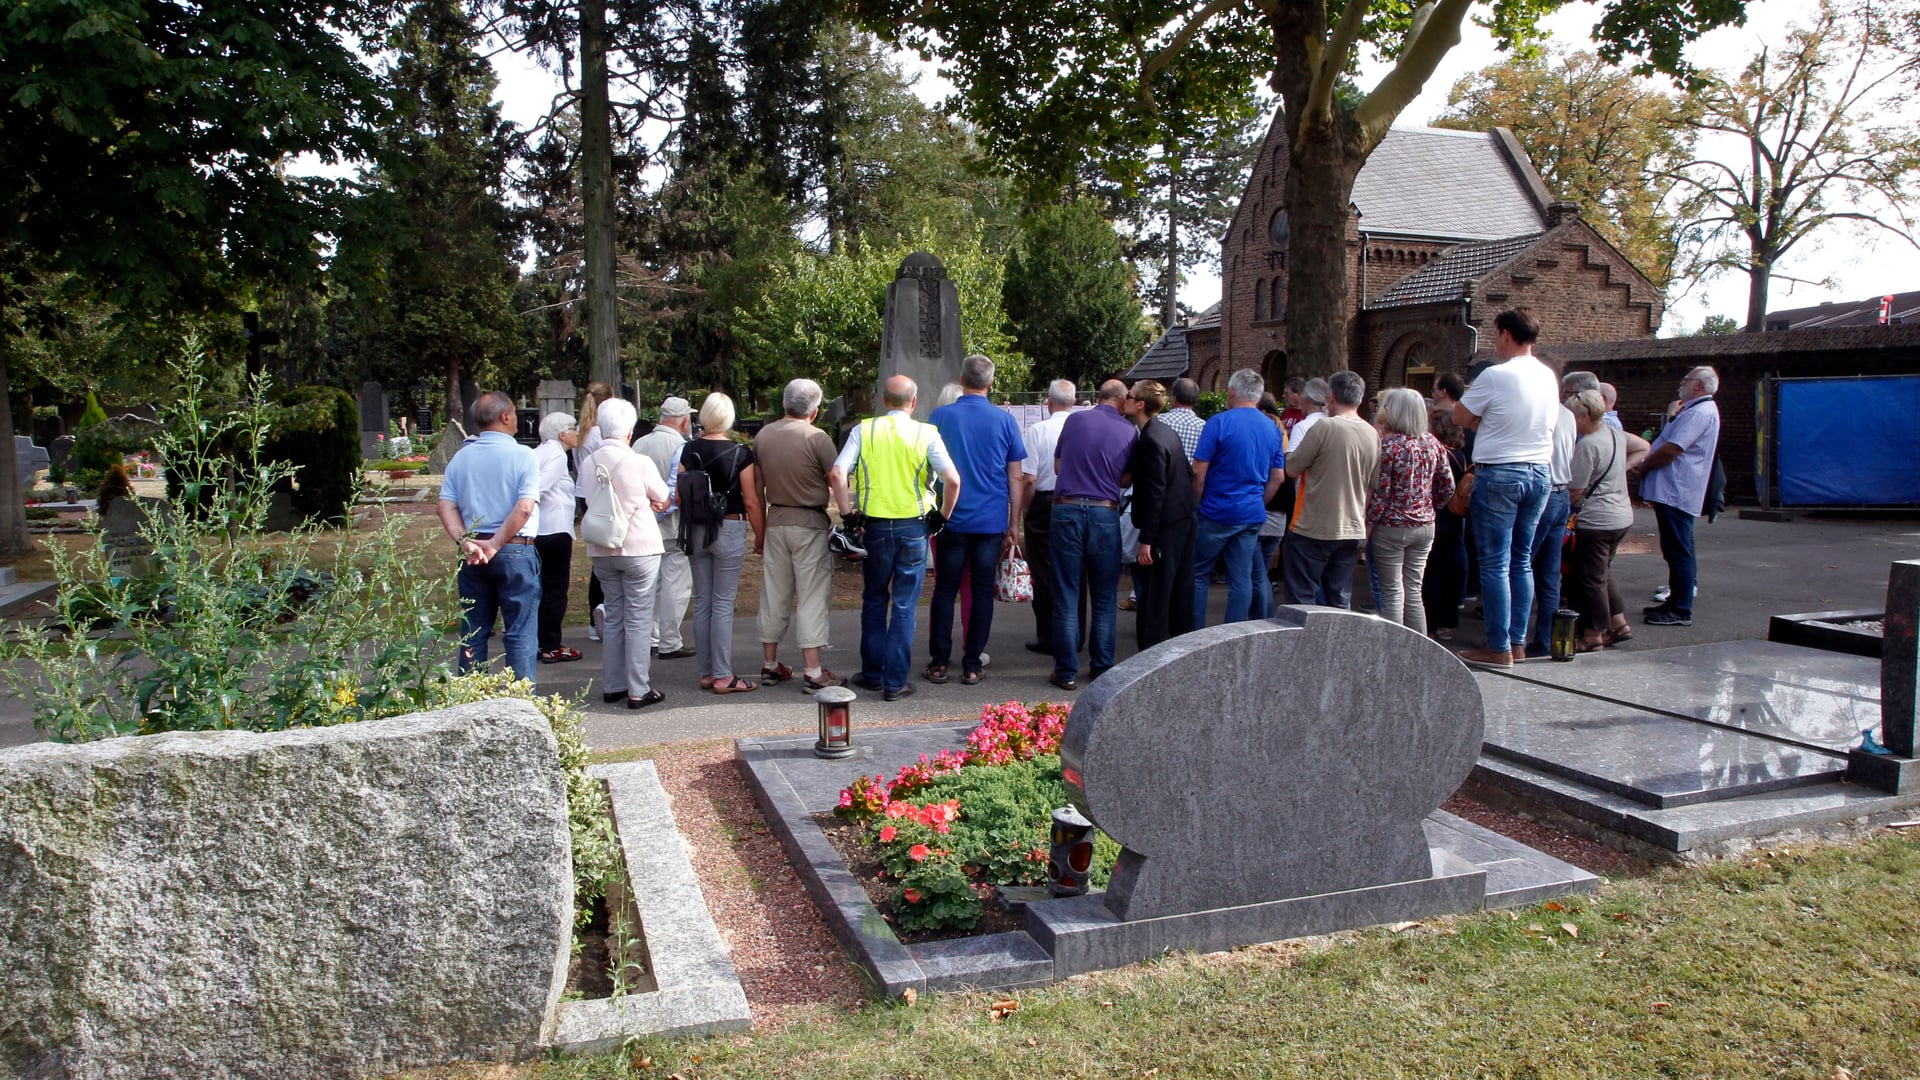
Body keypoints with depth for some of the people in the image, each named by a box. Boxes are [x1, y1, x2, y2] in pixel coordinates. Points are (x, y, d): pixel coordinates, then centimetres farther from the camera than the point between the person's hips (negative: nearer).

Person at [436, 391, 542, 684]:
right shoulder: (523, 456, -8)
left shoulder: (460, 458, 7)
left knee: (472, 634, 13)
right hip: (515, 551, -5)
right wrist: (496, 545, -13)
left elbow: (445, 506, -2)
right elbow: (524, 508, -18)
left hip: (472, 556, 5)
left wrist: (464, 541, -9)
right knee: (520, 634, 1)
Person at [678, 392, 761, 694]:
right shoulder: (740, 453, -10)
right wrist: (762, 536, 0)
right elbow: (751, 502, -9)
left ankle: (706, 673, 18)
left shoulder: (690, 451, 1)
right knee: (723, 604, -1)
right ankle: (723, 676, 2)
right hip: (729, 529, -4)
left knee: (702, 602, 11)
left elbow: (679, 496, 2)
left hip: (696, 531, 4)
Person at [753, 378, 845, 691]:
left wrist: (760, 531, 16)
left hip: (775, 521, 5)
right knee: (812, 596, -1)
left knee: (774, 594, 13)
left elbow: (756, 489, 9)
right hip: (810, 524, -5)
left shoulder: (763, 436, 4)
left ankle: (770, 665, 22)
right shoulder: (816, 438, -12)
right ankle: (812, 672, -1)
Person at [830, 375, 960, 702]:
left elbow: (837, 474, -10)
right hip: (913, 528, -1)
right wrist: (943, 516, 1)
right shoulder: (926, 434, -4)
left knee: (874, 601, 18)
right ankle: (895, 682, 9)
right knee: (904, 607, 6)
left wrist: (847, 513, 1)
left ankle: (872, 673, 26)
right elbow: (952, 480, -13)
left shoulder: (863, 431, 0)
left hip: (875, 526, 2)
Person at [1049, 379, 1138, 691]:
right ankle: (1102, 668, 16)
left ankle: (1066, 671, 5)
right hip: (1105, 514, 0)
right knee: (1104, 597, 12)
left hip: (1067, 510, 0)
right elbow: (1126, 480, 6)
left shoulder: (1074, 420, 3)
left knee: (1066, 597, 4)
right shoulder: (1129, 432, 1)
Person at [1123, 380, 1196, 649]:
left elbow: (1154, 494, -22)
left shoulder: (1151, 441, -19)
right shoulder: (1167, 432, 10)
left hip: (1164, 526, -10)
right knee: (1181, 591, 16)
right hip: (1184, 520, 10)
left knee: (1153, 599, -4)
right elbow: (1188, 473, 16)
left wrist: (1146, 541, -20)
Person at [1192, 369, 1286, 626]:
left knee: (1199, 574, 8)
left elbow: (1199, 471, -13)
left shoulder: (1219, 422, -11)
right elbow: (1277, 478, 11)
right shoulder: (1272, 429, 6)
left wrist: (1196, 504, -1)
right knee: (1242, 580, 8)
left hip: (1217, 512, -5)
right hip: (1252, 516, 5)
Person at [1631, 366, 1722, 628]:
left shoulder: (1700, 412, -14)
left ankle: (1680, 610, -6)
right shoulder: (1696, 411, 22)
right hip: (1673, 491, 11)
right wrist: (1645, 466, 9)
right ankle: (1676, 603, 21)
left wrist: (1642, 467, -8)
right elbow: (1669, 446, 23)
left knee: (1678, 551, -8)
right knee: (1678, 551, 14)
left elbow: (1671, 449, -21)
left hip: (1675, 494, -11)